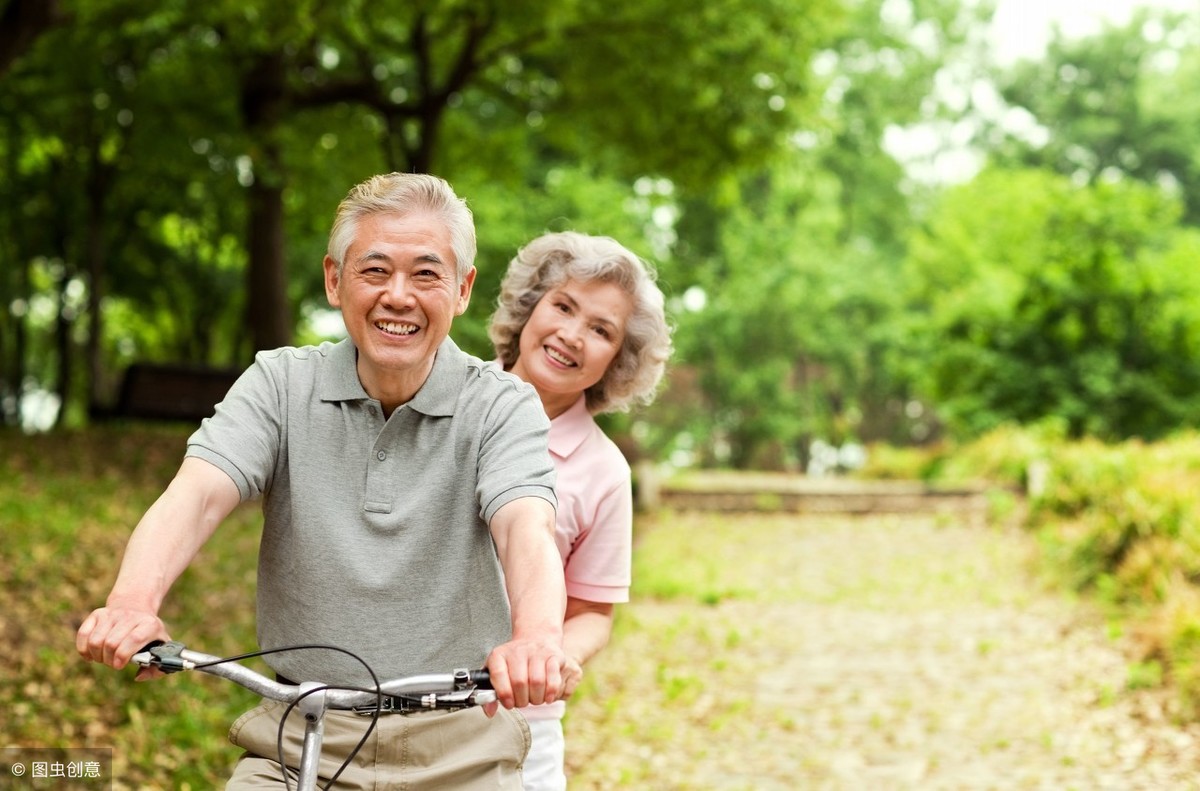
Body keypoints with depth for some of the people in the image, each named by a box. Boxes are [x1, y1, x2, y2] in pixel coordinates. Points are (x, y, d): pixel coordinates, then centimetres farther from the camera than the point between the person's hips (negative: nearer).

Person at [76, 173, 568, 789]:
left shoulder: (504, 406, -4)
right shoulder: (279, 384, 1)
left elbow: (525, 527, -22)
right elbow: (196, 494, -14)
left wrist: (536, 638, -44)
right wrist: (132, 602, -35)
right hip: (299, 737, 1)